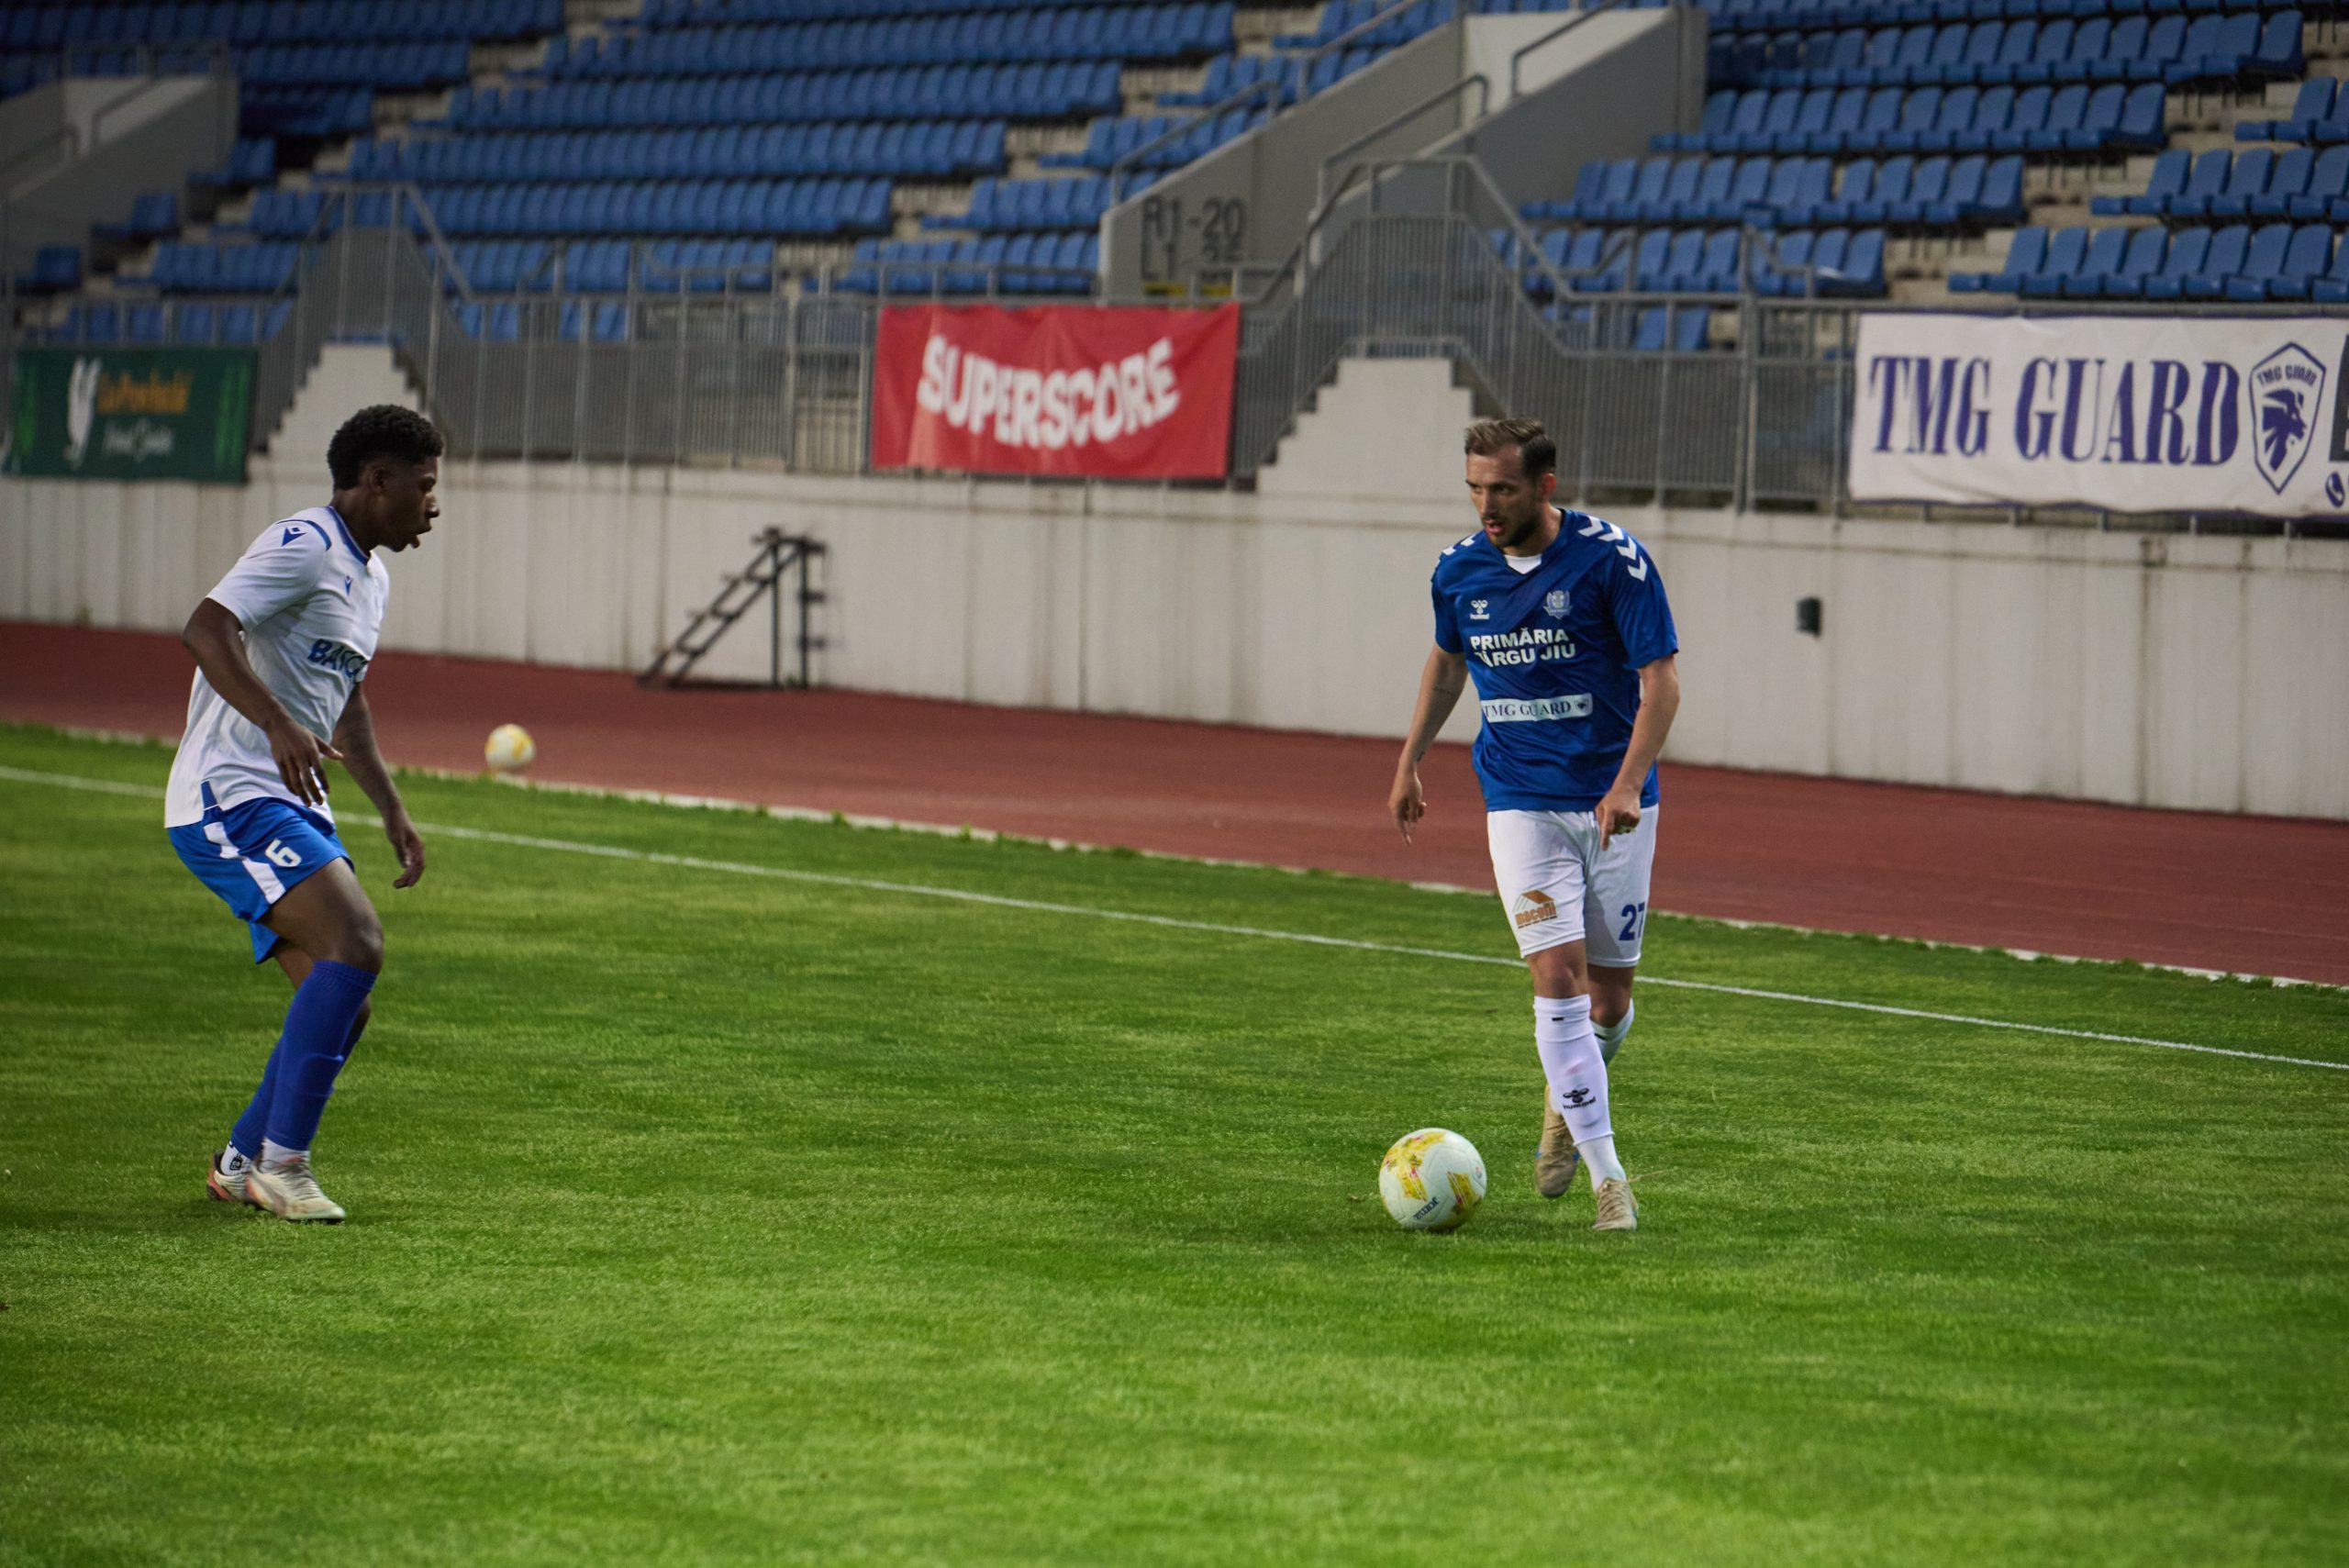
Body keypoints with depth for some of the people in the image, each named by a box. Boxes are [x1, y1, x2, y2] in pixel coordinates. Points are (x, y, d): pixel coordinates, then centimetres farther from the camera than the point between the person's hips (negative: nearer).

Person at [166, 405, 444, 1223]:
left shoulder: (370, 574, 19)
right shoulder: (305, 547, -13)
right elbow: (205, 629, -27)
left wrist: (393, 811, 29)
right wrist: (280, 726, -38)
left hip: (292, 805, 10)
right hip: (230, 796, -10)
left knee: (343, 1008, 4)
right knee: (356, 945, -24)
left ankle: (242, 1161, 19)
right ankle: (281, 1163, -19)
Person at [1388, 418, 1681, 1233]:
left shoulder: (1613, 559, -12)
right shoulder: (1460, 569, 0)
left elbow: (1661, 678, -12)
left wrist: (1628, 783, -24)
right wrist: (1409, 763, 23)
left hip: (1613, 805, -1)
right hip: (1520, 805, 1)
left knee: (1607, 999, 5)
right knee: (1558, 977, -14)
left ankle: (1567, 1099, 39)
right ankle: (1607, 1177, -12)